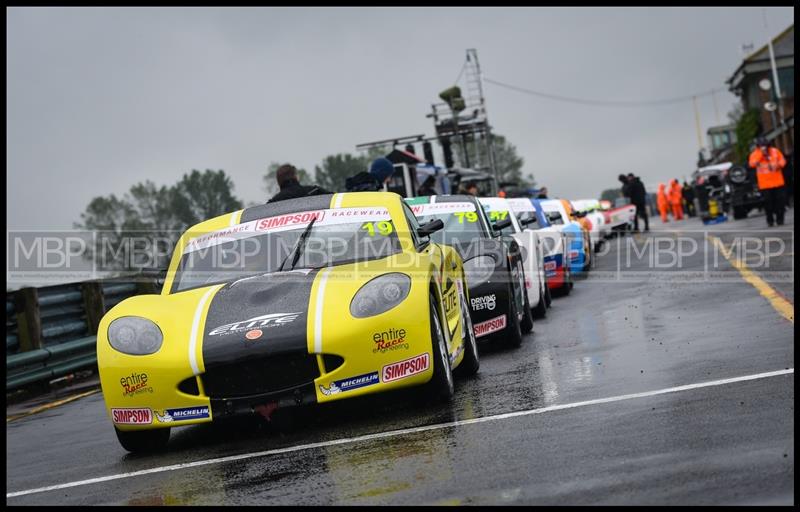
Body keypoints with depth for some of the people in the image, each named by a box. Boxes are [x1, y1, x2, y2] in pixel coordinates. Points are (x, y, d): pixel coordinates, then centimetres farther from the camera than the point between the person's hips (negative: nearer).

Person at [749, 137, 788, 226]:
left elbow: (782, 160, 10)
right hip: (765, 184, -2)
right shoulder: (755, 154, -2)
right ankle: (770, 220, 10)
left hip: (778, 182, 2)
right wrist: (761, 153, -20)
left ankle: (780, 219, 12)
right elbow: (752, 164, -20)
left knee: (779, 200, 2)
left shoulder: (775, 151, 3)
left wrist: (779, 165, -13)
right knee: (768, 202, -2)